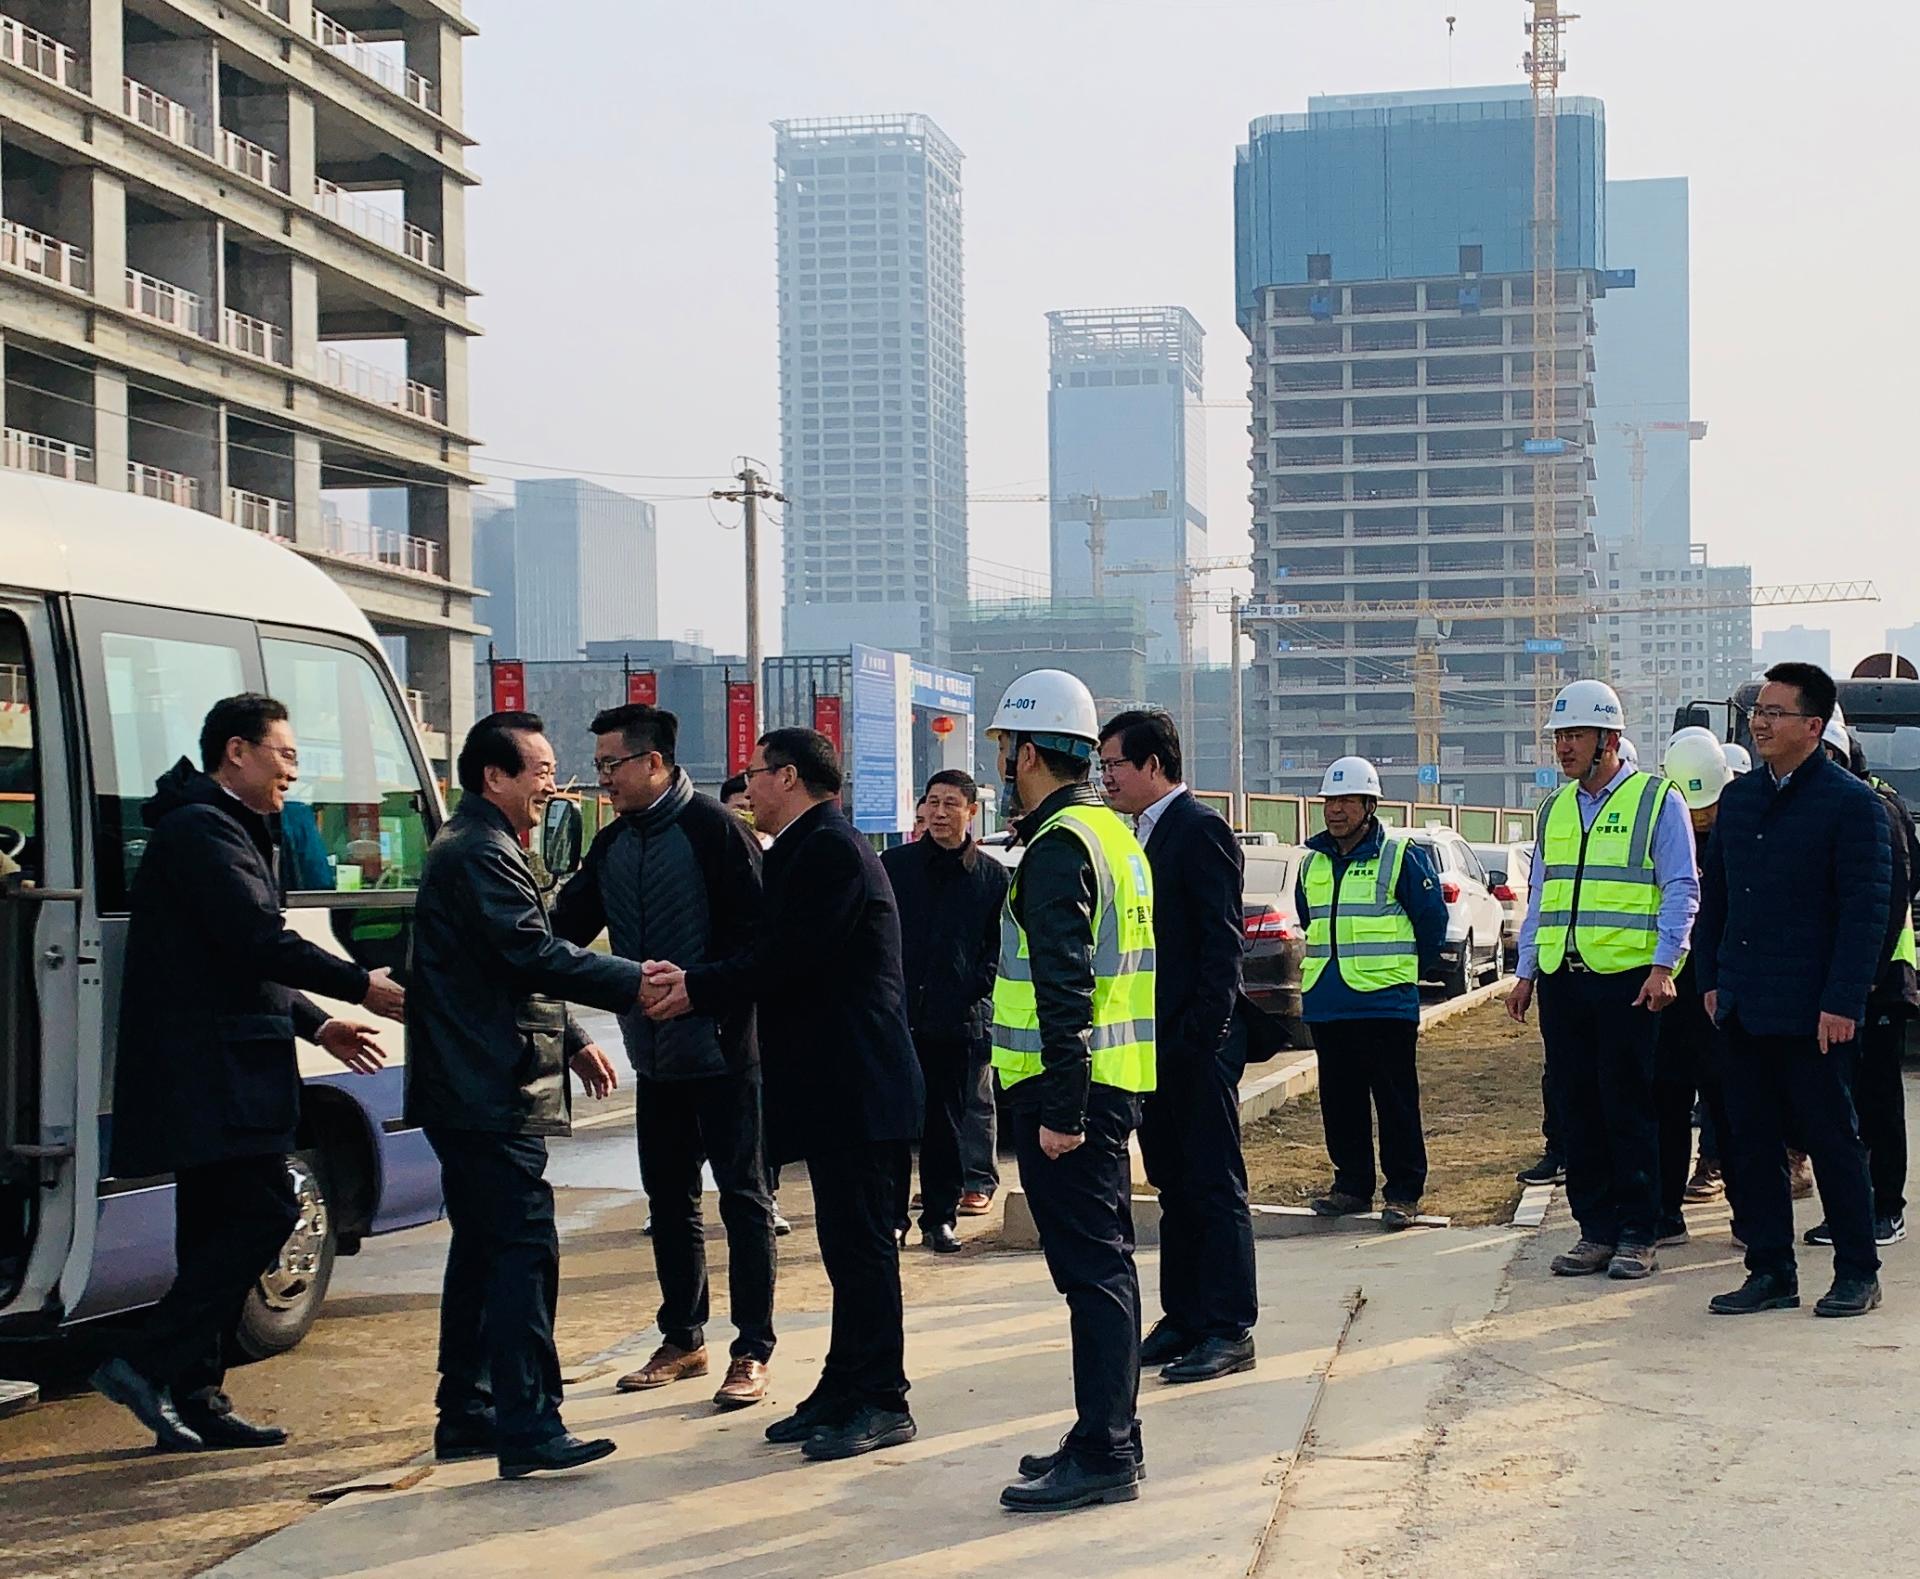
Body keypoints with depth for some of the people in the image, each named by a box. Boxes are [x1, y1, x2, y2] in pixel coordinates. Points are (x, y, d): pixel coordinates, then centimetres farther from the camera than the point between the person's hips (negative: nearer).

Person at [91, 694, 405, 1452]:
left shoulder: (225, 832, 23)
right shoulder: (201, 830, -12)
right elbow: (258, 940, -20)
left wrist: (316, 1023, 21)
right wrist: (361, 986, -14)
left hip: (216, 1070, 11)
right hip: (209, 1071, -11)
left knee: (218, 1230, 10)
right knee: (262, 1213, -13)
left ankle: (194, 1401, 13)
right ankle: (147, 1363, -11)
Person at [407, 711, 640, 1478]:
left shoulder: (474, 848, 21)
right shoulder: (481, 854, -15)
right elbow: (537, 954, -24)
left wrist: (572, 1040, 22)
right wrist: (638, 984, -21)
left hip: (471, 1091, 11)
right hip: (491, 1093, -11)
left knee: (482, 1251, 14)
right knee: (524, 1249, -12)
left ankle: (466, 1415, 20)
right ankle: (528, 1428, -13)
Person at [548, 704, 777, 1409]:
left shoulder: (713, 828, -12)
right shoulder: (614, 844, 11)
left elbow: (756, 929, -15)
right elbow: (568, 924, 12)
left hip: (720, 1051, -8)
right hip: (654, 1053, 8)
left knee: (742, 1197, 0)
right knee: (669, 1198, 14)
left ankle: (751, 1352, 5)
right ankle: (683, 1339, 25)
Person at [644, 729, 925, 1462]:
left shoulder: (829, 850, -14)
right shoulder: (809, 848, 19)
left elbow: (787, 958, -20)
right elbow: (776, 953, 15)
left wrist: (698, 988, -11)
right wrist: (694, 981, 2)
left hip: (856, 1088, -11)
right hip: (837, 1087, 11)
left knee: (861, 1244, -6)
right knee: (849, 1244, 14)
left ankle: (881, 1402, 0)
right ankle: (844, 1391, 21)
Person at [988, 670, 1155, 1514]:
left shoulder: (1060, 845, -15)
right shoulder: (1110, 833, 16)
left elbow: (1066, 986, -22)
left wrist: (1060, 1105, -23)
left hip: (1068, 1091, -10)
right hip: (1109, 1083, 10)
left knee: (1090, 1267, -7)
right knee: (1104, 1262, 15)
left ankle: (1102, 1454, -3)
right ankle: (1109, 1437, 24)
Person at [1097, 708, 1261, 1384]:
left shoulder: (1200, 828, -11)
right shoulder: (1142, 834, 16)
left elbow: (1222, 939, -16)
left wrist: (1204, 1031, -20)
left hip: (1197, 1042, -9)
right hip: (1154, 1042, 9)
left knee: (1215, 1184, -3)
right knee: (1175, 1185, 13)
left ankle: (1229, 1329, 1)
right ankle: (1183, 1318, 20)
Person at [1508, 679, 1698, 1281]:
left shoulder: (1657, 801, -1)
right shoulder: (1555, 809, 17)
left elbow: (1681, 891, -5)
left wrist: (1663, 966, -14)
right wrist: (1526, 973, 15)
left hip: (1628, 978, -6)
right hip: (1561, 980, 6)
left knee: (1629, 1108, -2)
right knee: (1575, 1107, 6)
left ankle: (1636, 1236, 6)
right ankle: (1596, 1231, 14)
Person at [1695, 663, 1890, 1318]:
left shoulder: (1852, 803, -8)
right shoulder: (1738, 797, 12)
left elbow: (1867, 911, -11)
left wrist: (1843, 1002, -16)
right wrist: (1710, 979, 11)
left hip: (1810, 1011, -6)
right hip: (1741, 1008, 6)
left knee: (1831, 1140, 3)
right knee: (1750, 1141, 8)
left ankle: (1857, 1273, 15)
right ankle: (1770, 1273, 17)